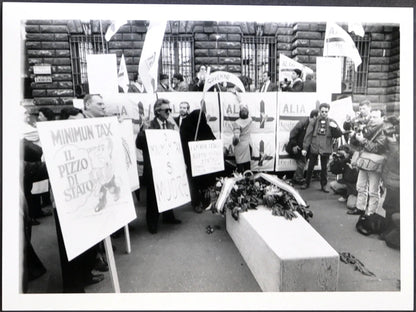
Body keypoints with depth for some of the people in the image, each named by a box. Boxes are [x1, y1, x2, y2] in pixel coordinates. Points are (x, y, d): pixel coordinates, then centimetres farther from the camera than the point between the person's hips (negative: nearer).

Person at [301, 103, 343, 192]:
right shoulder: (314, 121, -1)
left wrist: (335, 127, -19)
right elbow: (308, 134, -2)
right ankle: (307, 183, 25)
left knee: (324, 168, 10)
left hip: (326, 149, 0)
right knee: (310, 166, 10)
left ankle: (324, 185, 22)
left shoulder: (331, 122, 3)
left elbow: (338, 135, 2)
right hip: (314, 148, 0)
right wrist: (305, 148, -6)